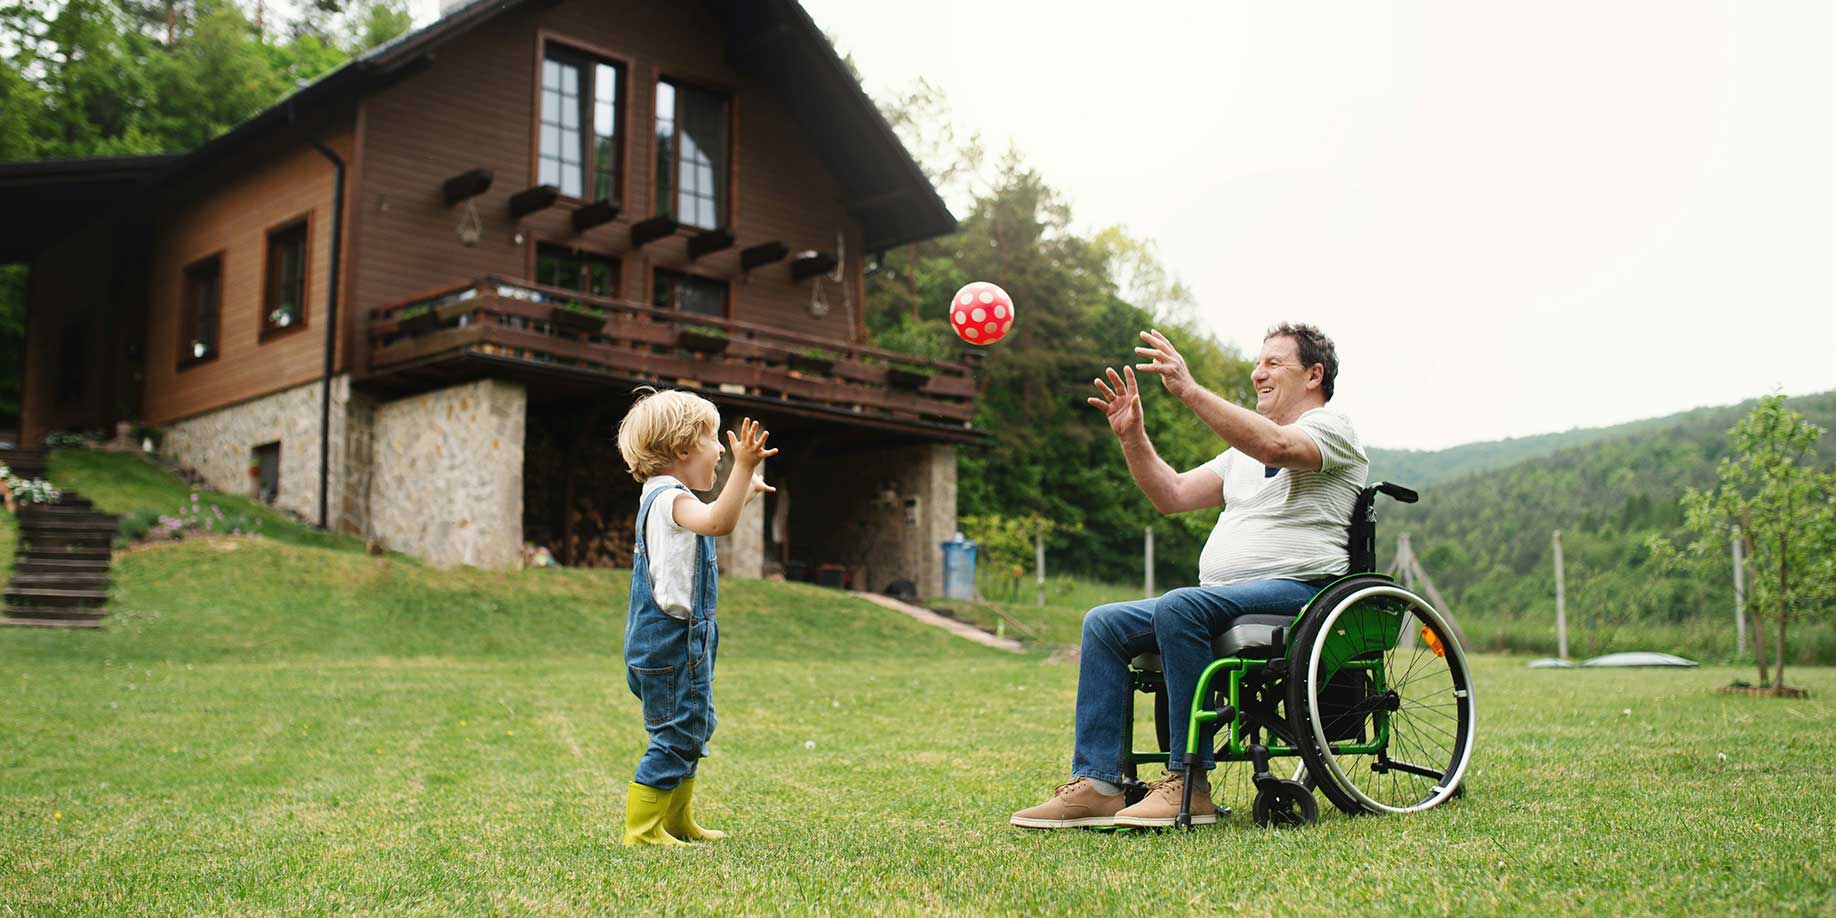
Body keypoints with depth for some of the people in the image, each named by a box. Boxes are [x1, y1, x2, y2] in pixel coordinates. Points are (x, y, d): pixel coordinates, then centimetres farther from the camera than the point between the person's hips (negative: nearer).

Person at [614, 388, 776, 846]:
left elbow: (711, 520, 37)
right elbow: (718, 521, -39)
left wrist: (746, 489, 43)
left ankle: (677, 821, 31)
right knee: (675, 735, -6)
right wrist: (743, 467, -42)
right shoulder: (670, 498, -18)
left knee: (693, 730, 19)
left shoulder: (663, 497, 16)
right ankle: (642, 829, 0)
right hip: (671, 640, -11)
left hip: (682, 638, 11)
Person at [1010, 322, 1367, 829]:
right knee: (1103, 623, -6)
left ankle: (1189, 784, -29)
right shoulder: (1245, 450, 28)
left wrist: (1190, 391, -28)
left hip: (1296, 590, -9)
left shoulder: (1331, 426, 1)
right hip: (1221, 599, 9)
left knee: (1179, 607, -34)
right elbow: (1171, 495, 20)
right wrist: (1132, 436, 6)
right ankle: (1096, 784, -10)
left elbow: (1276, 446, -23)